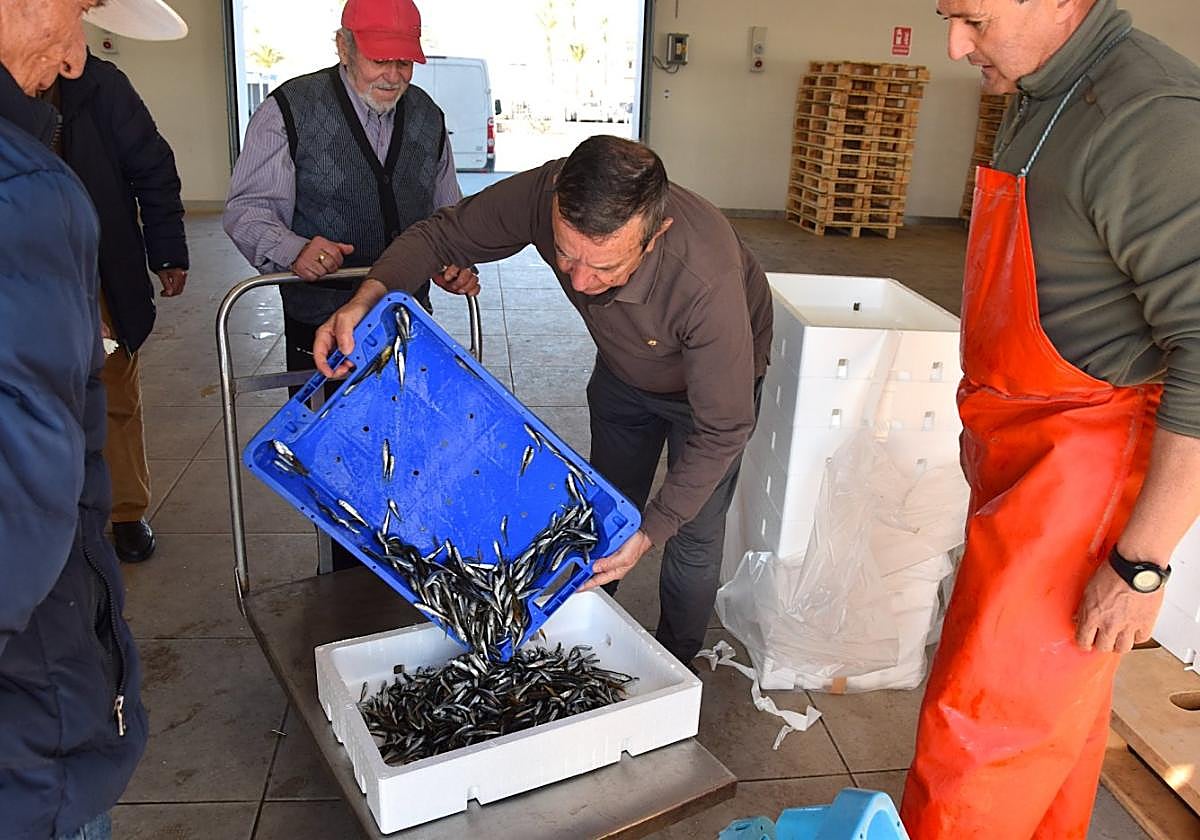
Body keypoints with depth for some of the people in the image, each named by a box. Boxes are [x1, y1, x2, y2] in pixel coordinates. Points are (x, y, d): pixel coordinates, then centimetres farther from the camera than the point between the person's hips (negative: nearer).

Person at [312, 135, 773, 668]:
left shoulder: (707, 280, -46)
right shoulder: (543, 194, -36)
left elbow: (722, 429, -34)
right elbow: (441, 235, -20)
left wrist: (651, 532, -34)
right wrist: (369, 297, -39)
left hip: (713, 379, -4)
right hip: (621, 372, 4)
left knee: (692, 539, 3)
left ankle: (675, 663, 31)